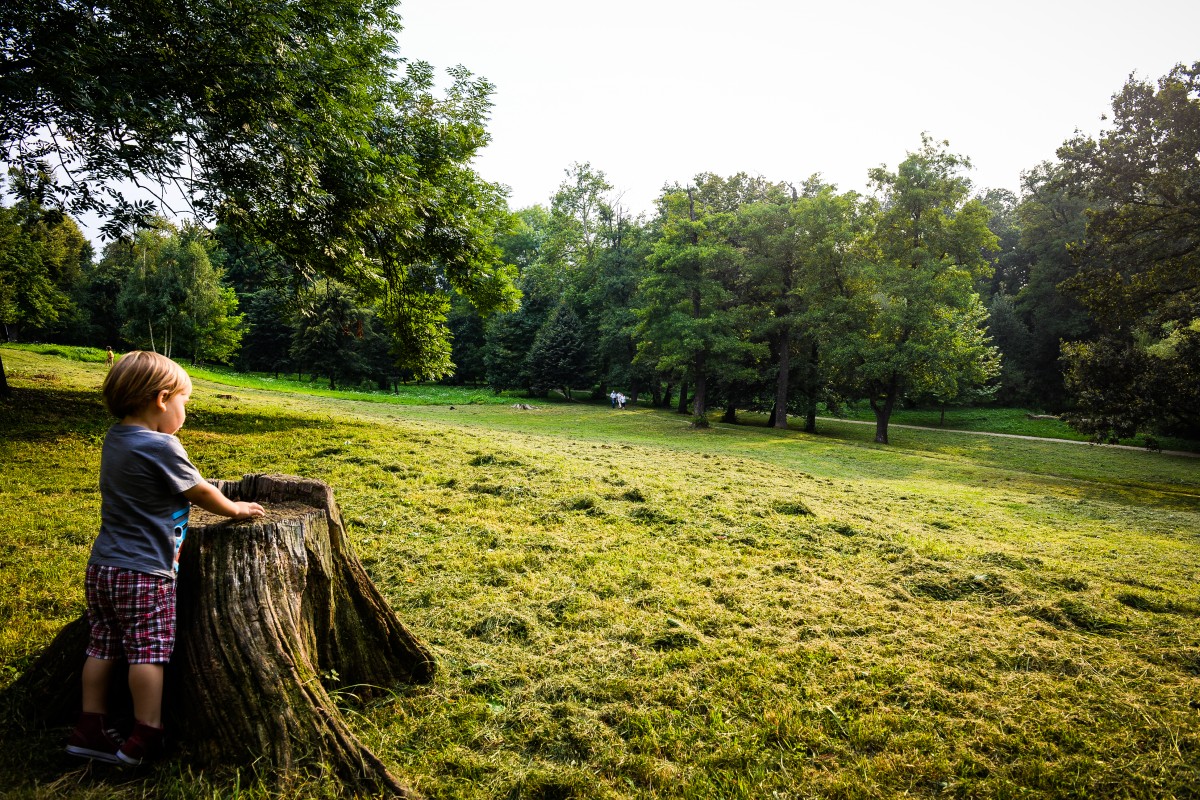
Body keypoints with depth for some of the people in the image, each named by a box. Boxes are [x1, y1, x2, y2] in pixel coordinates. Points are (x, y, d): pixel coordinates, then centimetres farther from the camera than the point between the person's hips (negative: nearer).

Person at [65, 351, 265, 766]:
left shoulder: (114, 439, 6)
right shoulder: (162, 447, -19)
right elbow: (200, 491, -6)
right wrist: (234, 509, 8)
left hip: (102, 565, 8)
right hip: (142, 572, -8)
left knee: (102, 647, 14)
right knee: (148, 652, 1)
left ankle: (90, 730, 23)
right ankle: (145, 738, 8)